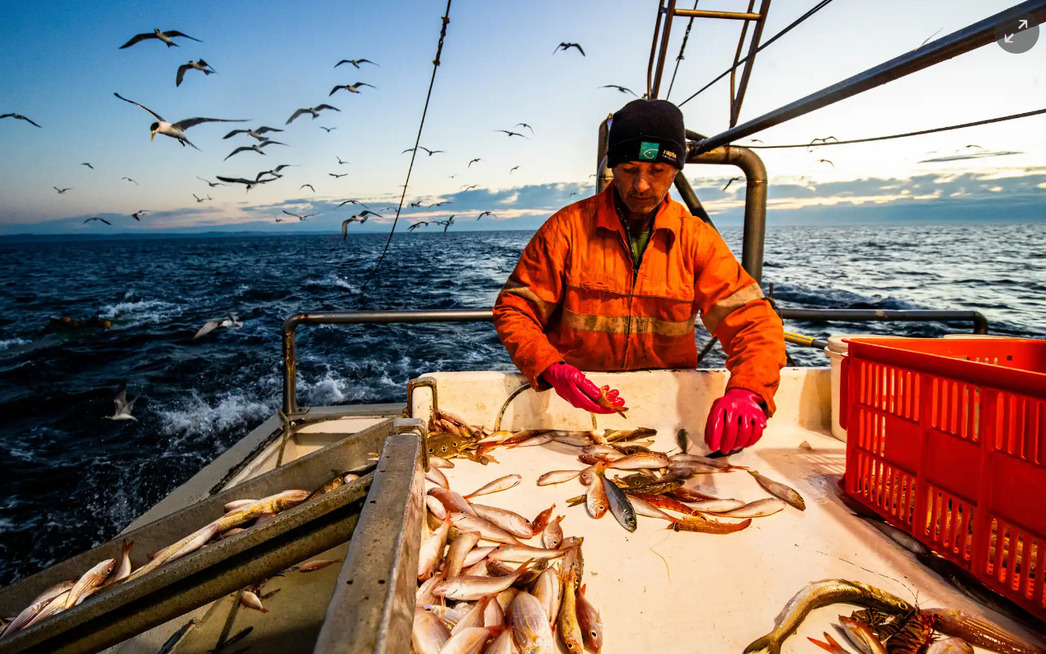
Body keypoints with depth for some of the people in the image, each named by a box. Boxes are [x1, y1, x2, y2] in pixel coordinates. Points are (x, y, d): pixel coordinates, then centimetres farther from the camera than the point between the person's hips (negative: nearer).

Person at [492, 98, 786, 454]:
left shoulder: (696, 238, 0)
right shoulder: (568, 228, -6)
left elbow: (754, 320, -6)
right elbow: (514, 310, -5)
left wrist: (746, 391, -28)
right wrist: (553, 370, -25)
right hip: (575, 401, -1)